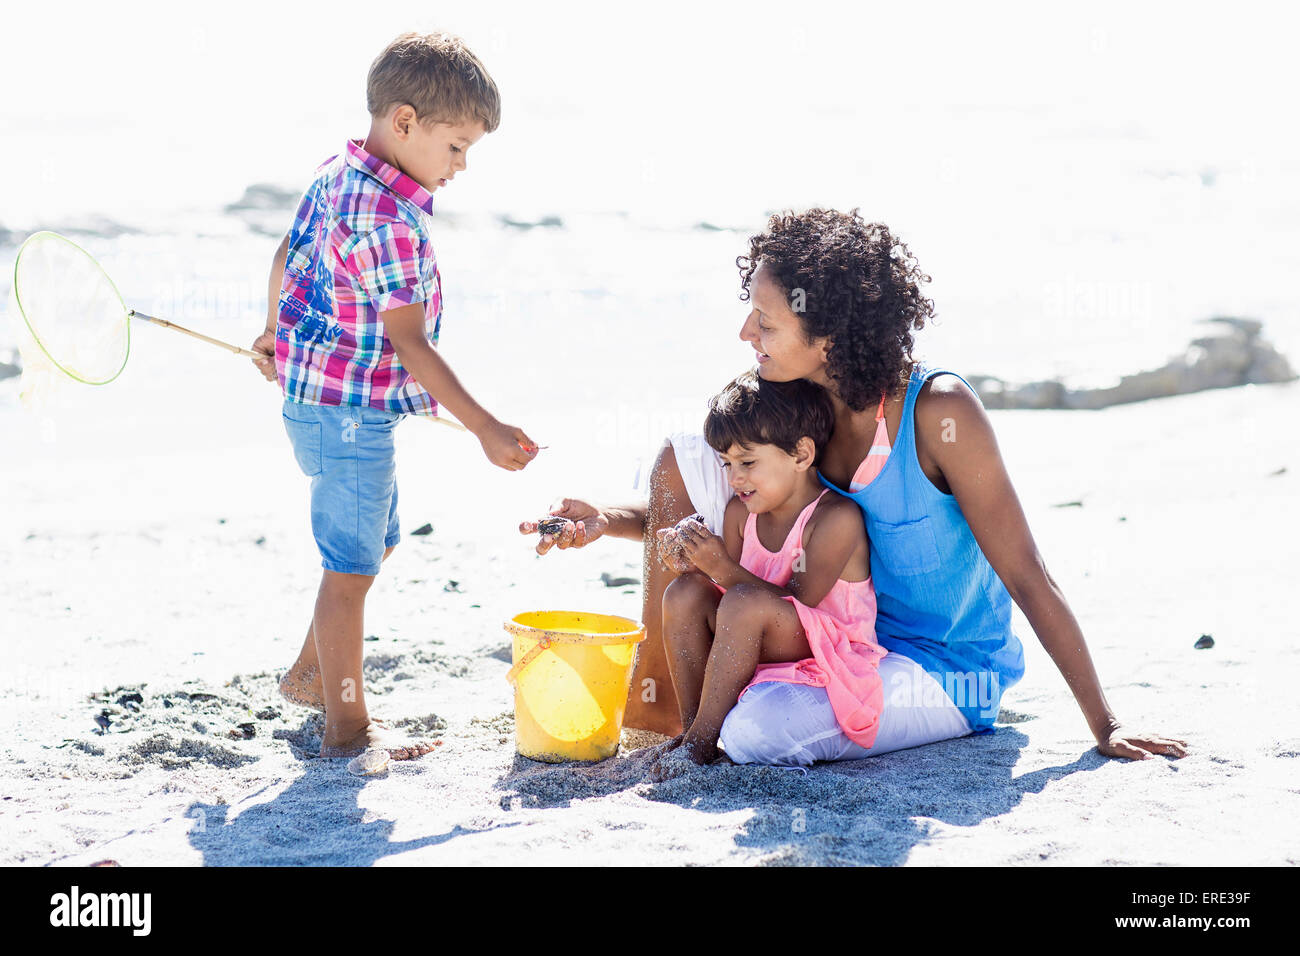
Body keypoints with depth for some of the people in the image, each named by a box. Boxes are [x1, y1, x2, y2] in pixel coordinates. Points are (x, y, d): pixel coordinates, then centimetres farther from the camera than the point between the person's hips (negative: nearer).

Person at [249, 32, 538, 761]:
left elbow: (287, 256, 19)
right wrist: (487, 429, -24)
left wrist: (275, 335, 36)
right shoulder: (386, 223, -25)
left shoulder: (336, 175, 5)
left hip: (320, 397, 10)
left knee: (375, 544, 23)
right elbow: (409, 344, -25)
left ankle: (312, 673, 37)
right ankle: (347, 727, 10)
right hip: (348, 414, -10)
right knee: (350, 567, -1)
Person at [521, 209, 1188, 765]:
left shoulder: (938, 412, -26)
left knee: (758, 731, -34)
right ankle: (655, 695, 2)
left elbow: (1027, 578, -21)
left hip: (947, 676, -6)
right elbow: (704, 511, 8)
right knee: (683, 460, -6)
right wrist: (606, 521, -11)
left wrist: (1104, 727, -19)